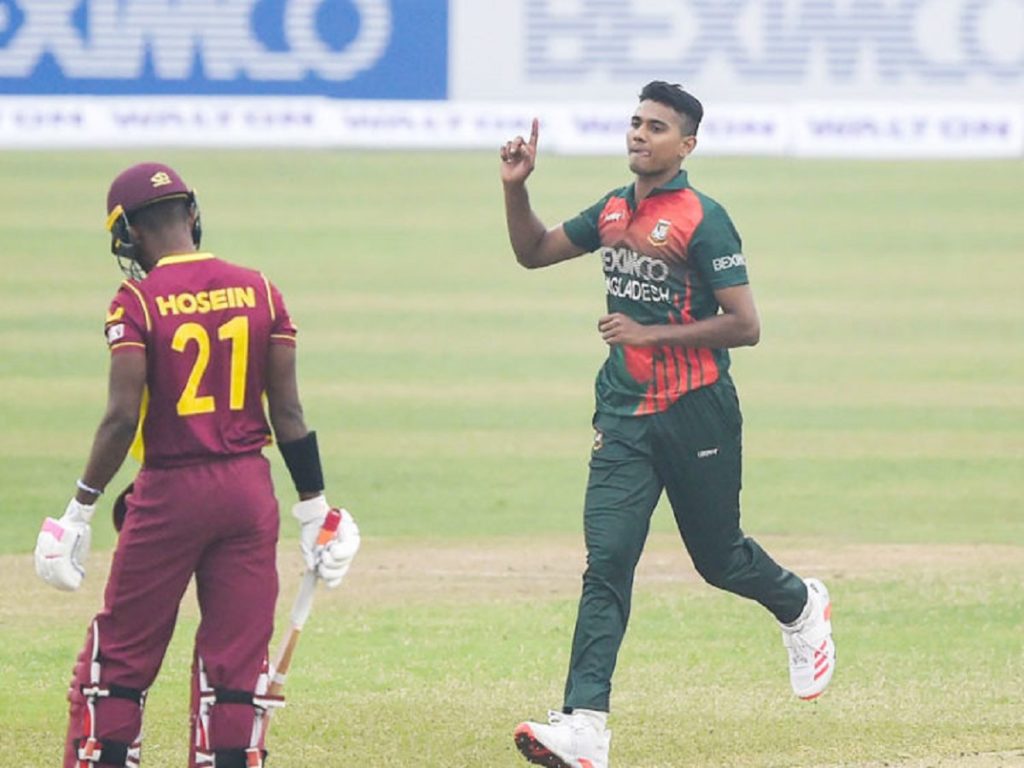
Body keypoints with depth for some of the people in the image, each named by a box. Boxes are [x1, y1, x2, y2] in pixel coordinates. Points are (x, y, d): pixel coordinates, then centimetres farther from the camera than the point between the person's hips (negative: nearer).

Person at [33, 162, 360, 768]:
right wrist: (314, 508, 11)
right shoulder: (260, 292, 3)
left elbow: (123, 418, -14)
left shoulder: (139, 302, -9)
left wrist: (80, 510, -8)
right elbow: (288, 411, 4)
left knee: (120, 655, 7)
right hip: (249, 490, 4)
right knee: (237, 660, 7)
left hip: (170, 491, -4)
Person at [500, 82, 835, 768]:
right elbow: (534, 252, 22)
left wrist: (650, 333, -18)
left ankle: (802, 608, 46)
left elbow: (745, 326, -15)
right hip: (624, 416, 5)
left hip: (697, 415, -5)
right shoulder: (613, 210, 9)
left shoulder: (703, 219, -12)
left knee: (718, 557, 11)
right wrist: (516, 189, 5)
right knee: (607, 561, -9)